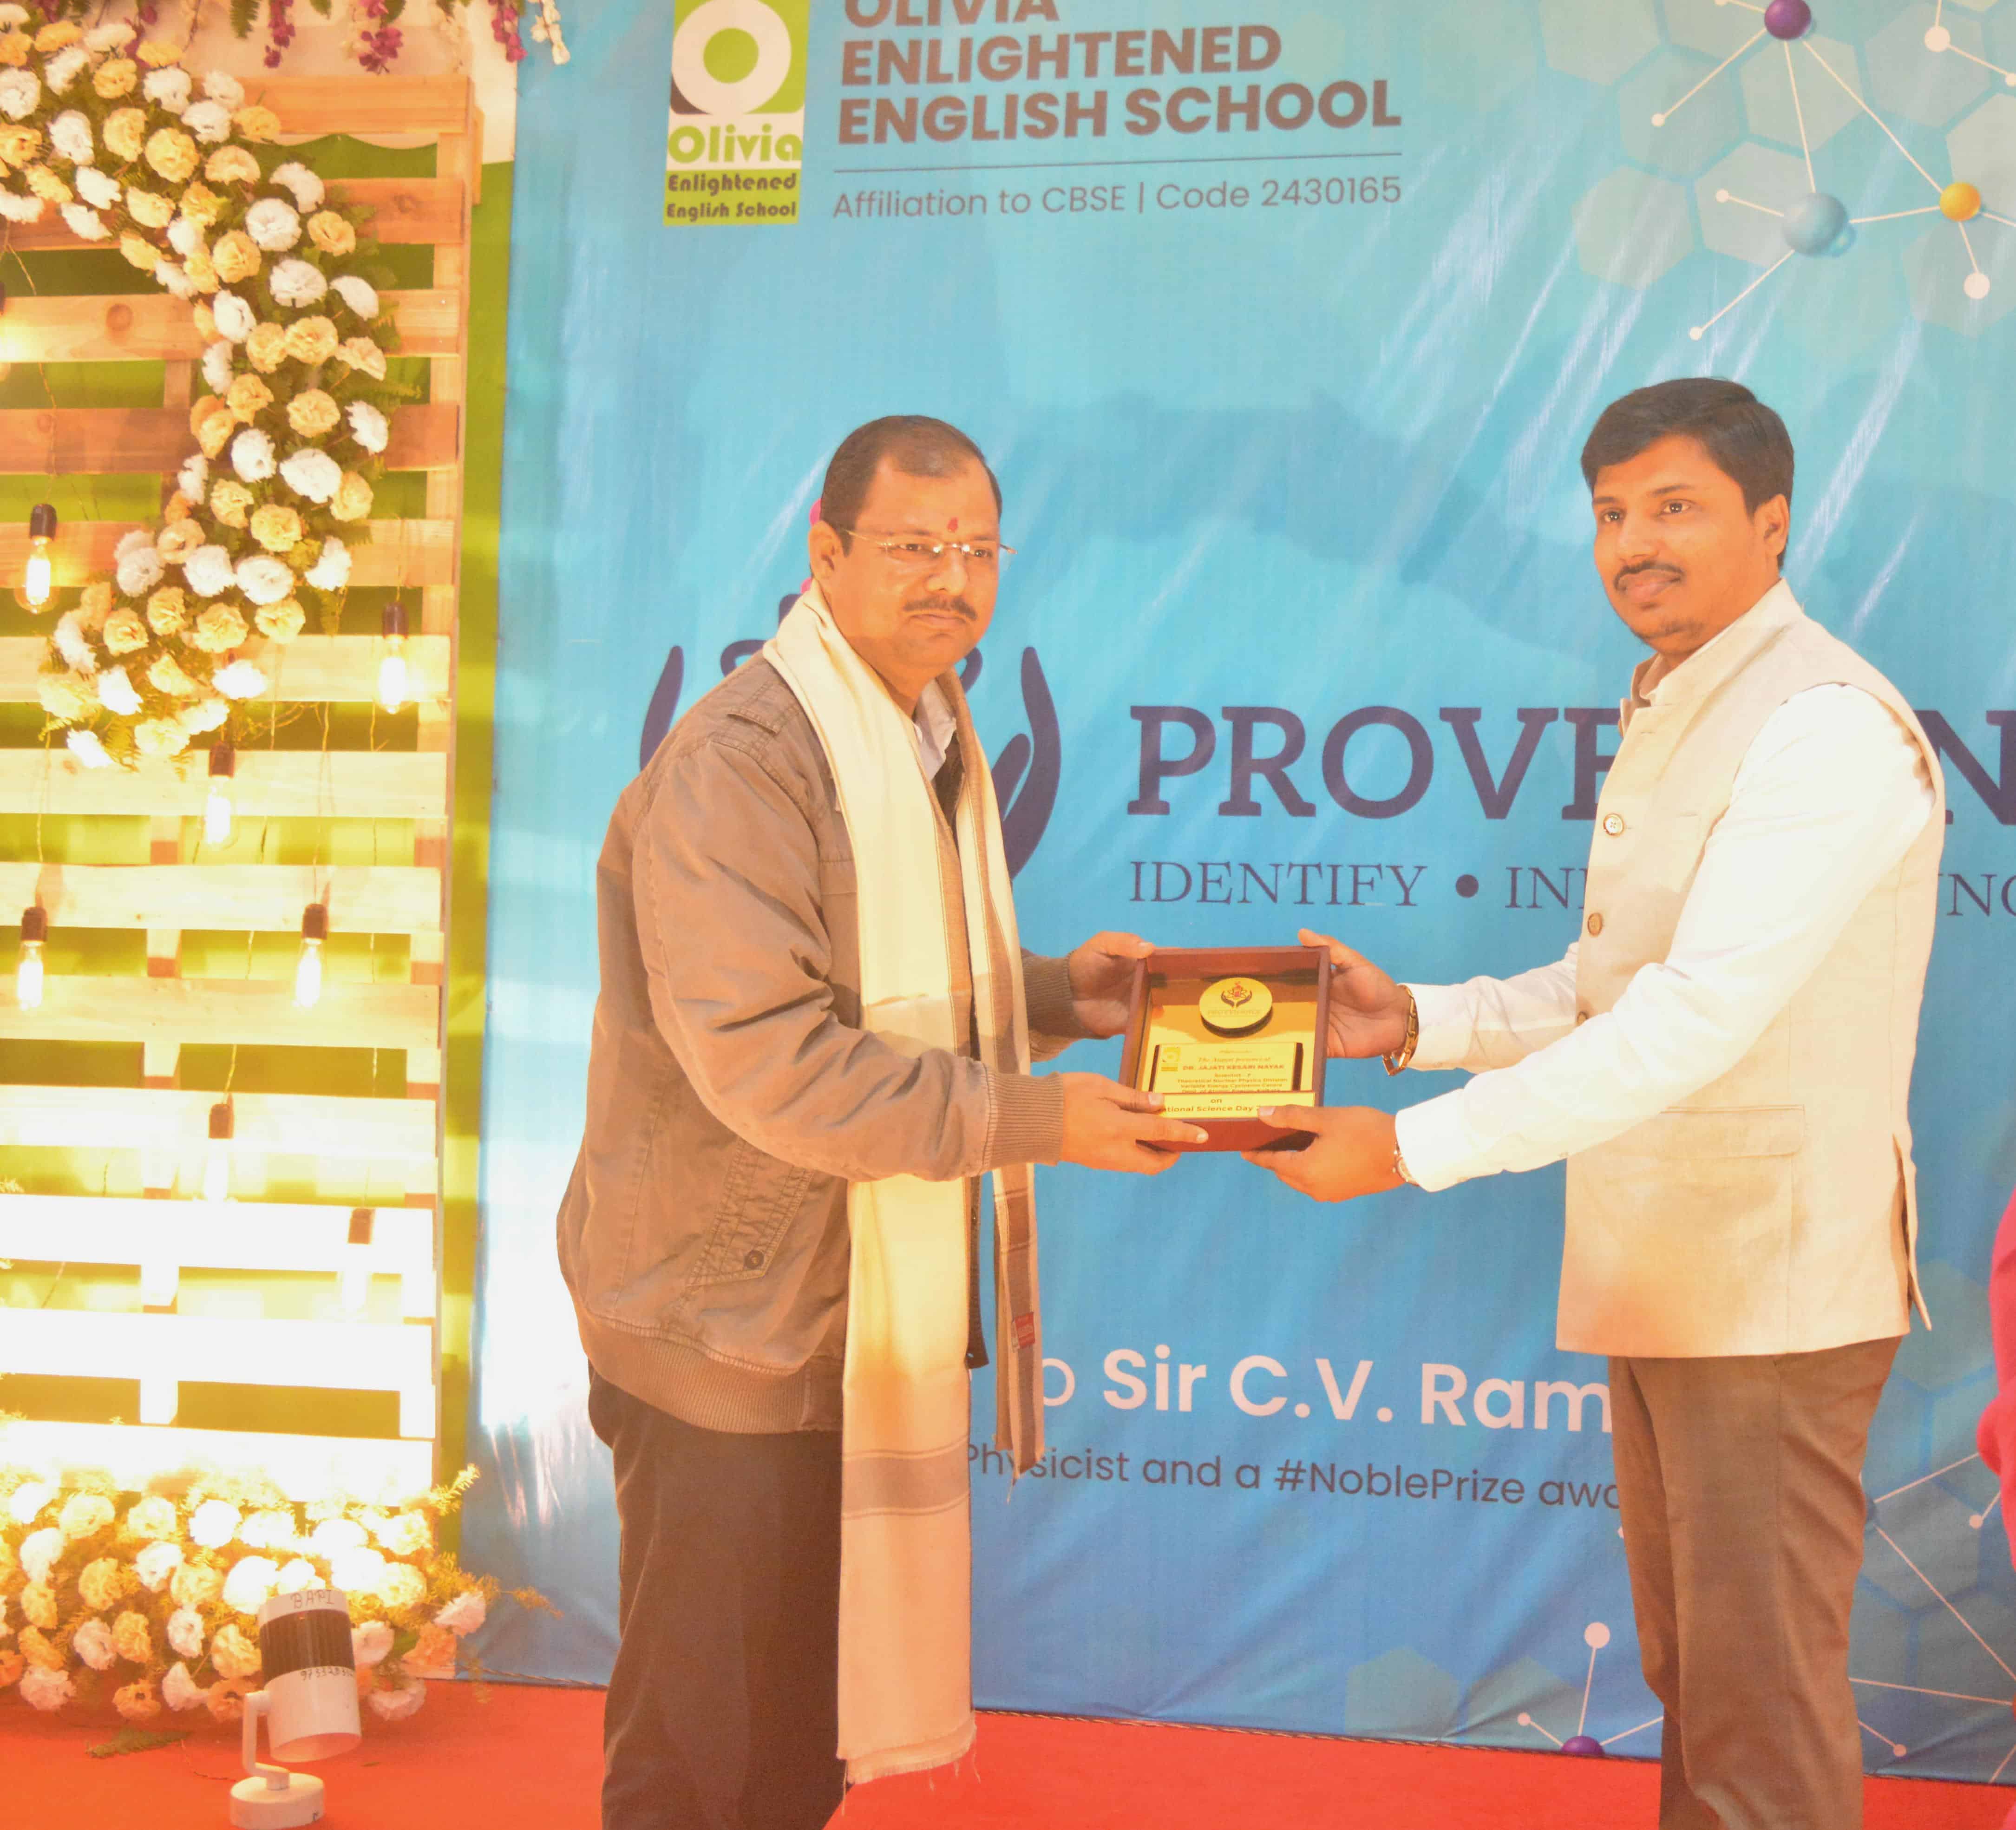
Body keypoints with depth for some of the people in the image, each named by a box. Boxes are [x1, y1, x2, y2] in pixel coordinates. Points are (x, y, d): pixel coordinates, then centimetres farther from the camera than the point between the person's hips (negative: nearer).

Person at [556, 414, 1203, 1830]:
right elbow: (766, 1062, -26)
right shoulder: (739, 760, -19)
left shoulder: (935, 739, 13)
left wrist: (1056, 996, 5)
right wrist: (1030, 1119, -23)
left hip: (873, 1323, 9)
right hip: (738, 1339, -9)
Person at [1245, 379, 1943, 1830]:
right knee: (1693, 1676, 19)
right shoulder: (1669, 718, 16)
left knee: (1763, 1712, -1)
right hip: (1659, 1274, 9)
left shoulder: (1826, 728, -17)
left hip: (1770, 1287, -9)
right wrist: (1423, 1021, 2)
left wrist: (1412, 1149, -27)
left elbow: (1699, 1014, -25)